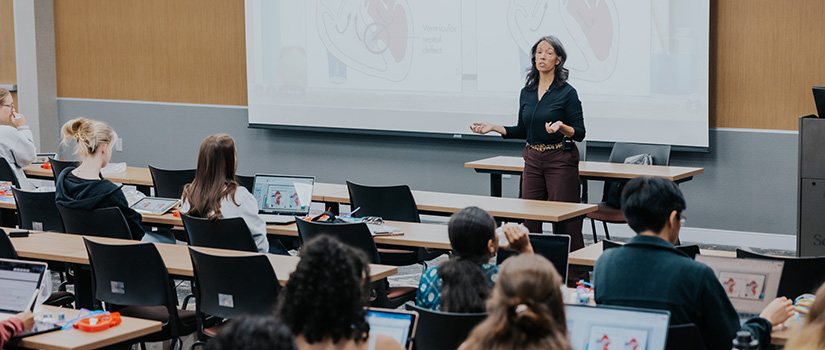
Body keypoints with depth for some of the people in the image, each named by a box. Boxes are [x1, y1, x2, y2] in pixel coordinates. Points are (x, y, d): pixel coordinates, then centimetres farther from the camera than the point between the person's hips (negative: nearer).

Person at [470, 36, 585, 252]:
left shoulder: (567, 93, -7)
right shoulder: (527, 92, 9)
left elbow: (579, 133, -7)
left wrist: (561, 127, -26)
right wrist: (494, 128, 7)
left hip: (560, 160, -5)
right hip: (533, 159, 5)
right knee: (529, 219, 3)